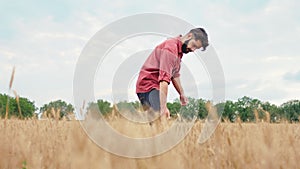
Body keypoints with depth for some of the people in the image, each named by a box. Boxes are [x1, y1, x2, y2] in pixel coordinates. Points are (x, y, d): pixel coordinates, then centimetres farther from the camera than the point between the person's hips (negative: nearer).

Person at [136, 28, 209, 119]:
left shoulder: (179, 49, 14)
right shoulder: (171, 48, -20)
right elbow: (164, 79, -30)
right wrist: (163, 107, -34)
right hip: (148, 86, -10)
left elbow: (175, 74, 26)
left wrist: (182, 93, 26)